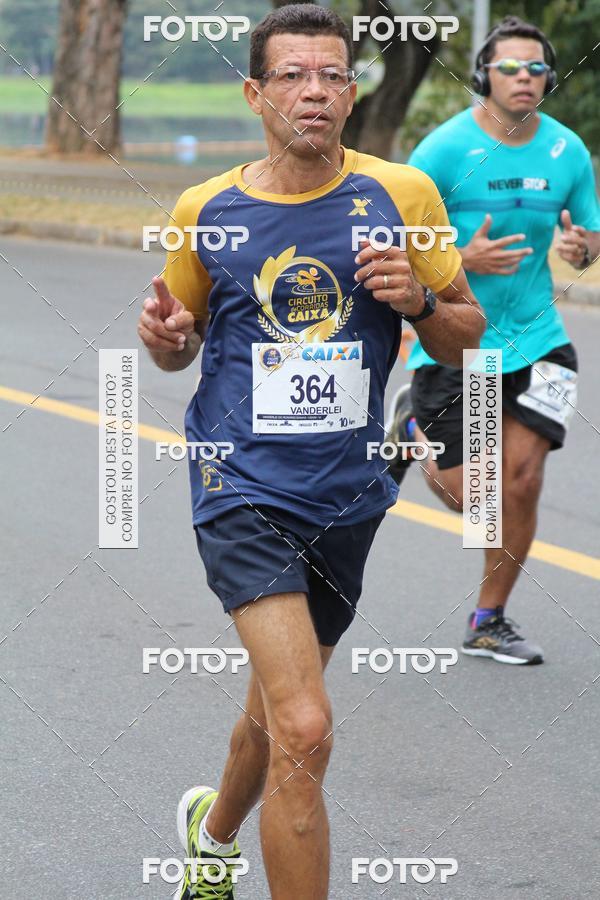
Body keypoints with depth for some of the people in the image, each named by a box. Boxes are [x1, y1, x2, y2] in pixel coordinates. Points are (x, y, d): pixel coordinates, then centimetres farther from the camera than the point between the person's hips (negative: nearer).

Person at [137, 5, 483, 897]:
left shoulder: (401, 195, -1)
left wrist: (418, 299, -15)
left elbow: (466, 336, 6)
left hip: (348, 491, 3)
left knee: (278, 711, 22)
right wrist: (166, 336, -10)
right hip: (243, 490, -3)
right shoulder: (206, 211, -1)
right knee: (305, 731, -20)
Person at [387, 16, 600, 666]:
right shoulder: (446, 148, -13)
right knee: (466, 498, 2)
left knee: (522, 479, -6)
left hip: (533, 337, 3)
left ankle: (489, 623, 12)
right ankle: (412, 425, 36)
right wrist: (464, 260, -25)